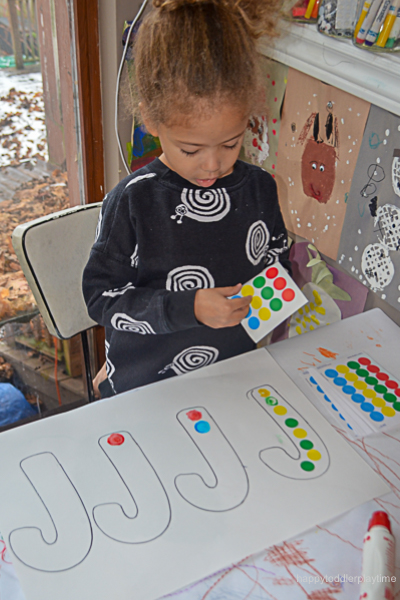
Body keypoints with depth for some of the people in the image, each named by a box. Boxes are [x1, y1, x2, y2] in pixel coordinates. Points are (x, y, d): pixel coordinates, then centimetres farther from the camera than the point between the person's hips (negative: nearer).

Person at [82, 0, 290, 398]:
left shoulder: (259, 188, -8)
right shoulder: (131, 202, -20)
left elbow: (276, 257, 10)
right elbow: (101, 297, -15)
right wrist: (187, 308, -26)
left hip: (236, 376, 4)